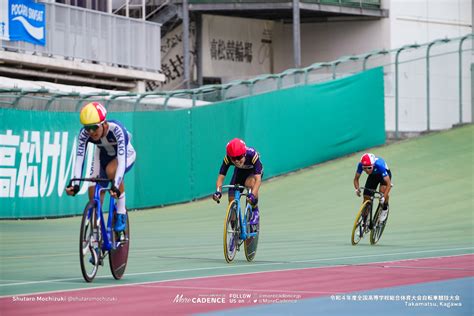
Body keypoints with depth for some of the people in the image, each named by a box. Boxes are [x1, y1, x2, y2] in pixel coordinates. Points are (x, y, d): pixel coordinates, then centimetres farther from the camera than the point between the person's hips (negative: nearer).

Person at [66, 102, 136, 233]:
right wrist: (75, 184, -48)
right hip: (103, 156, 4)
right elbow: (79, 159, -33)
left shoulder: (116, 129, -38)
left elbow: (121, 160, -46)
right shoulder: (84, 133, -28)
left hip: (126, 155, -4)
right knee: (93, 190, -13)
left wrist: (116, 186, -57)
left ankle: (121, 214, -20)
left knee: (111, 170, -36)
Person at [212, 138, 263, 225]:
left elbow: (258, 179, -46)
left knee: (250, 183, -37)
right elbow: (221, 176, -33)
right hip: (240, 171, 3)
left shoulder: (252, 155, -40)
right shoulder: (227, 158, -32)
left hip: (254, 171, -3)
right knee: (232, 199, -8)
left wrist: (253, 195, -61)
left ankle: (255, 212, -18)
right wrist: (218, 191, -53)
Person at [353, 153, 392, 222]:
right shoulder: (360, 165, -32)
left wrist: (384, 197, -51)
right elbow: (356, 179, -16)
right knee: (366, 197, -7)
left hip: (384, 174, -4)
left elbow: (388, 184, -40)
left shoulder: (379, 165, -42)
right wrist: (357, 189, -36)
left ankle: (385, 208, -2)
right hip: (373, 175, 4)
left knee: (383, 190, -32)